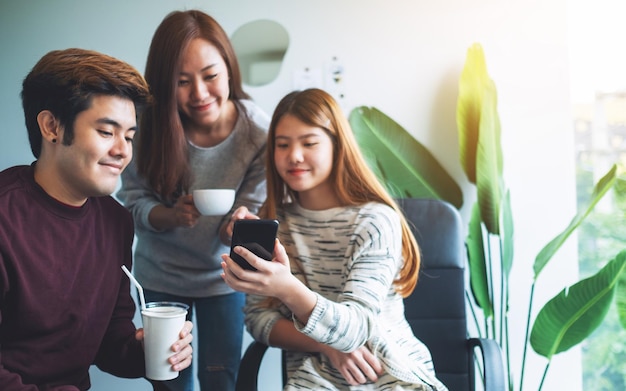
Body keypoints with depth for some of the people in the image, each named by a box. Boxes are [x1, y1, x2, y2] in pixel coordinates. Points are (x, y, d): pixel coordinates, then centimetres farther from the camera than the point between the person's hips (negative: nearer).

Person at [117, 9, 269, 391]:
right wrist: (172, 216, -34)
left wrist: (239, 225, -40)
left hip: (221, 275, -1)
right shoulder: (150, 124, -22)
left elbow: (251, 210, -17)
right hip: (160, 274, 1)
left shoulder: (258, 131, -24)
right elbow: (134, 202, -13)